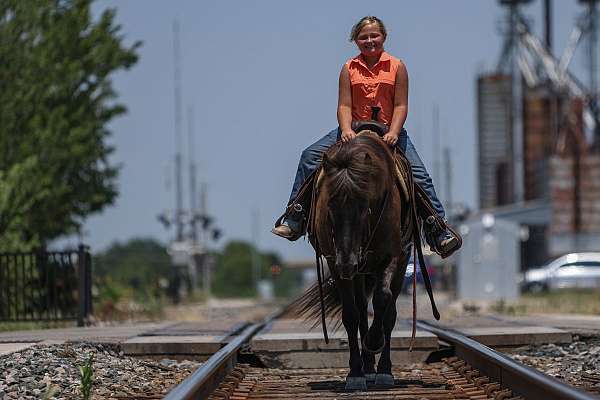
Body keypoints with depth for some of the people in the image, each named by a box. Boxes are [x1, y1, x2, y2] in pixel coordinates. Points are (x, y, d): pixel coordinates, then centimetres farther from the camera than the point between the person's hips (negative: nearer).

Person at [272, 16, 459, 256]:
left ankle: (440, 233, -11)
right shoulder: (349, 69, 2)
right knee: (310, 156, -15)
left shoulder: (396, 67, 0)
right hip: (355, 129, 1)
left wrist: (393, 133, -22)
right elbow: (344, 106, -4)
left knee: (419, 174, -17)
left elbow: (401, 106, -6)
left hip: (389, 130, -1)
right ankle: (294, 221, -11)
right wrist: (346, 130, -23)